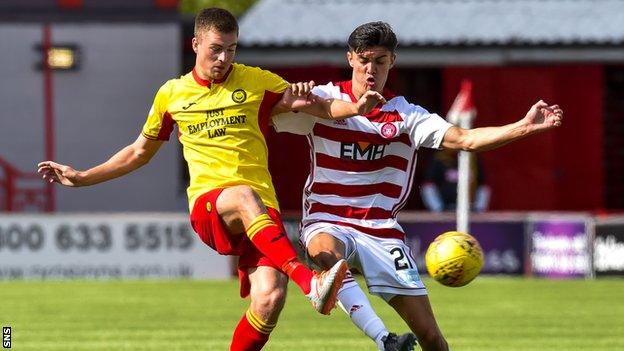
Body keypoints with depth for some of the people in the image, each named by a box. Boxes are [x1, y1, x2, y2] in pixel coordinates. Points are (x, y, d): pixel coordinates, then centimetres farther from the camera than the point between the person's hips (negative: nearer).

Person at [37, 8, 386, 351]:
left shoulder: (257, 82, 11)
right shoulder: (171, 94, 16)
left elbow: (322, 106, 11)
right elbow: (140, 152, 30)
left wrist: (355, 107, -10)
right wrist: (81, 178, 29)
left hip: (262, 212, 1)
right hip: (208, 205, -1)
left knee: (270, 298, -26)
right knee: (244, 195, -40)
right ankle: (311, 283, -57)